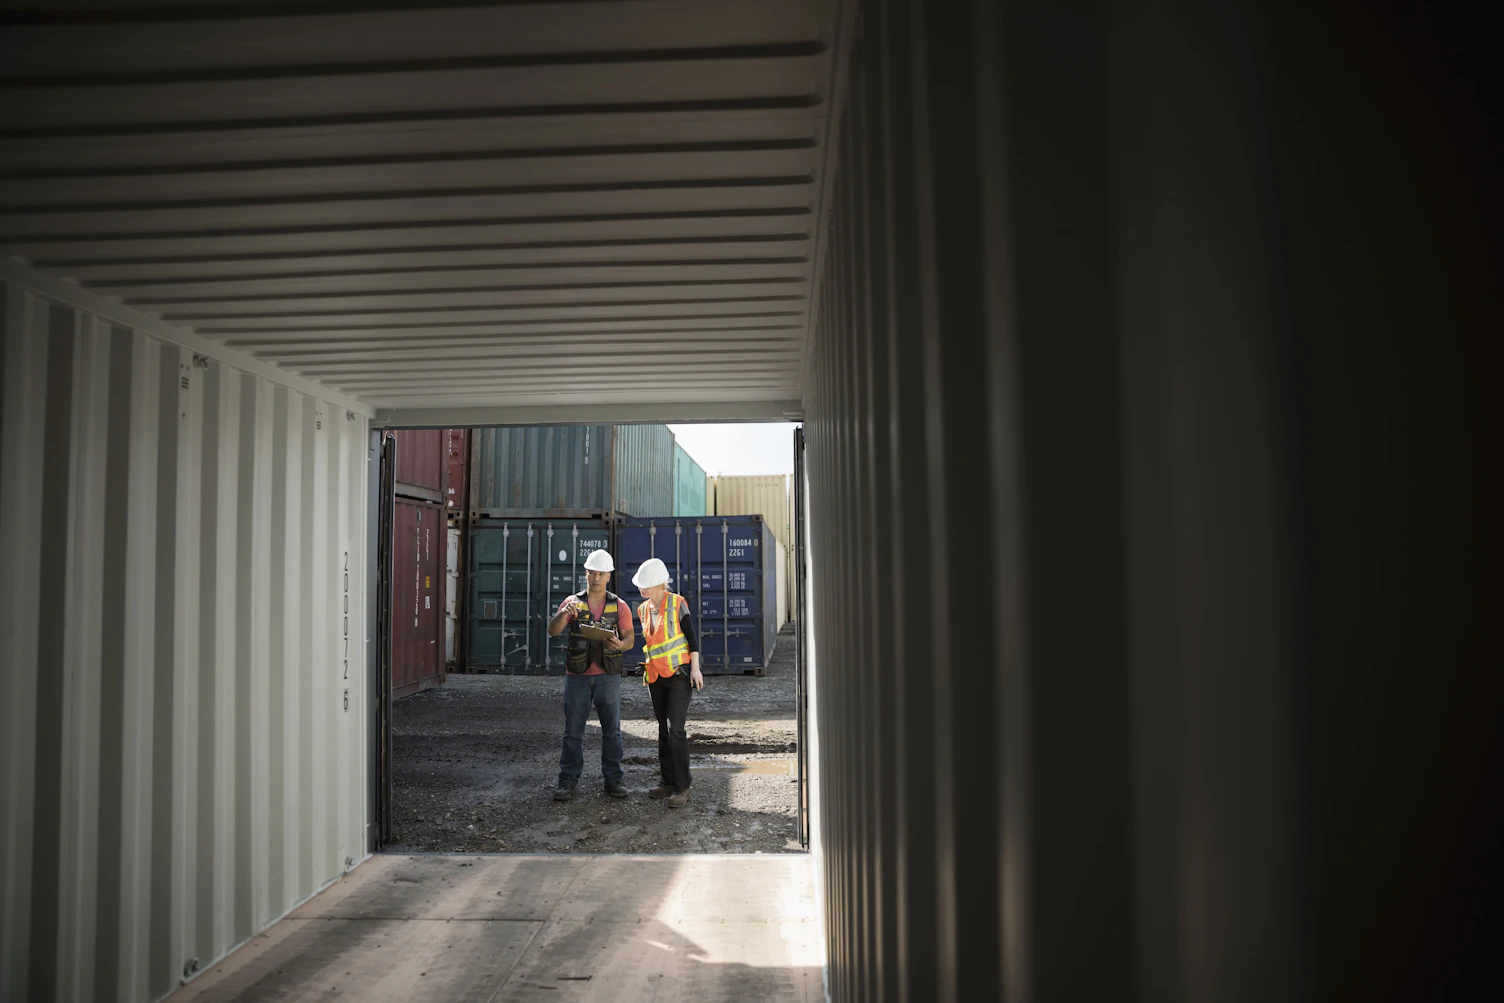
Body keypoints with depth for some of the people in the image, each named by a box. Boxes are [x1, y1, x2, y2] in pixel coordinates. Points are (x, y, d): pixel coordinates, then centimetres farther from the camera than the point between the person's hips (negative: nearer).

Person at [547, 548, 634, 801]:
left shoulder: (619, 606, 5)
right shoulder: (572, 602, 5)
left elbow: (630, 638, 3)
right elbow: (553, 631, -5)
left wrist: (621, 645, -21)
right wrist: (564, 614, -25)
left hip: (608, 676, 0)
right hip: (577, 676, 0)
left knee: (611, 730, 4)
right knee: (573, 730, 2)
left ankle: (613, 778, 12)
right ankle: (567, 781, 9)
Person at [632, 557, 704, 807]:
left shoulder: (677, 603, -9)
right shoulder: (644, 609, 9)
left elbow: (692, 636, -8)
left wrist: (695, 668, -13)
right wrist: (646, 669, 19)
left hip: (679, 674, -6)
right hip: (656, 676, 6)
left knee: (675, 729, -12)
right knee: (664, 729, 11)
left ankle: (682, 786, -5)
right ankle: (668, 781, 19)